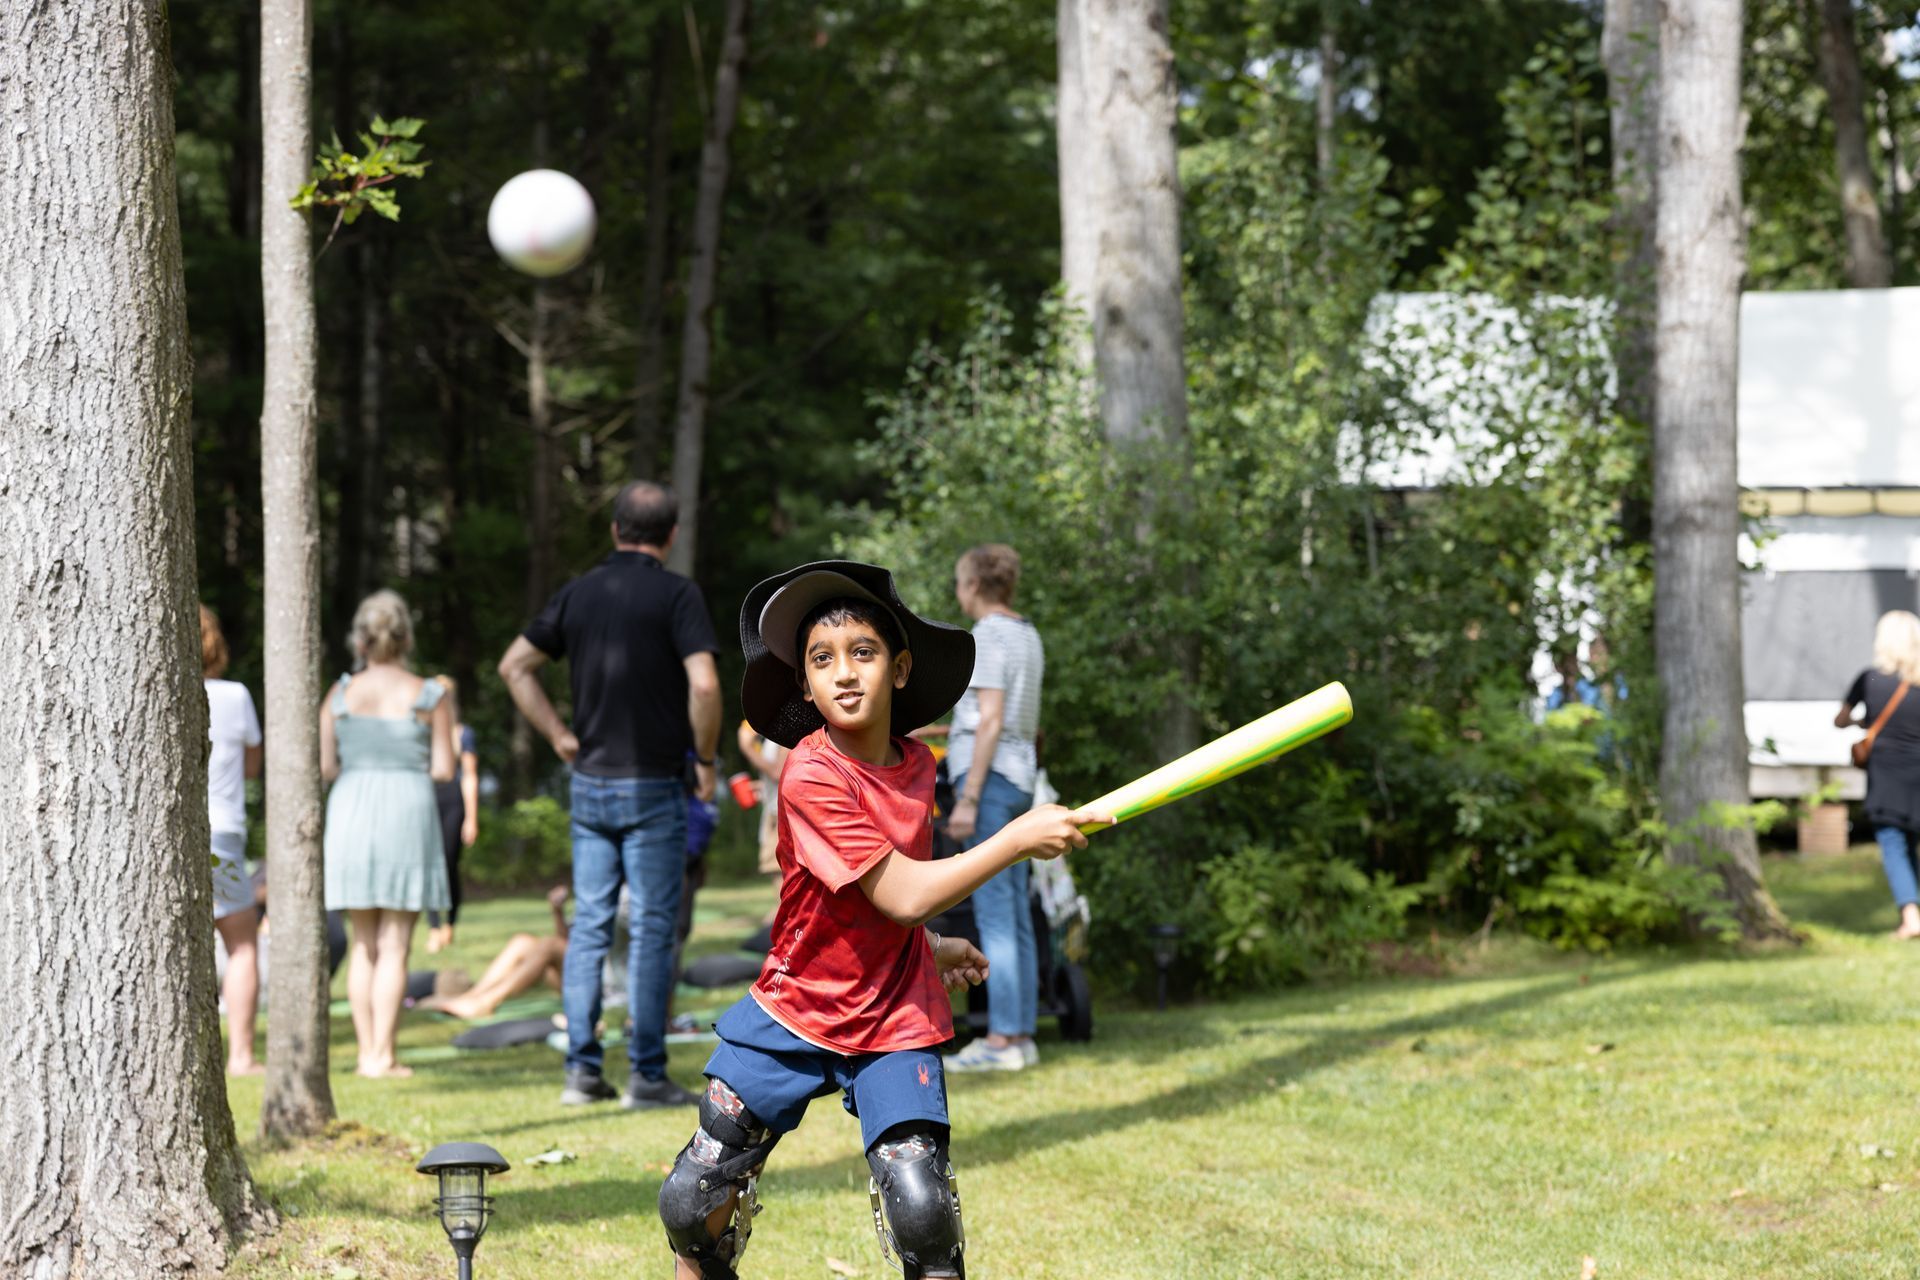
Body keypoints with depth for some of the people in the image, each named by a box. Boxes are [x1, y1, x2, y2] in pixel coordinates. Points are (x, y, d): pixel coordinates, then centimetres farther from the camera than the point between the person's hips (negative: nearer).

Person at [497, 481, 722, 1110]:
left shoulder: (579, 592, 7)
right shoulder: (675, 595, -9)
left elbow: (514, 666, 12)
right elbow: (704, 684, -20)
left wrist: (560, 736, 13)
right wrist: (705, 759, -6)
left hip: (589, 783, 5)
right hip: (653, 786, -5)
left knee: (589, 926, 9)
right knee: (651, 930, -2)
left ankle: (582, 1069, 7)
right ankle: (647, 1075, -2)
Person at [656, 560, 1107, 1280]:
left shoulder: (915, 766, 0)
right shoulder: (811, 778, -21)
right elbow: (903, 895, -25)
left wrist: (928, 948, 11)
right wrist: (1018, 839, -23)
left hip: (893, 1021, 3)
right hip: (795, 1011, -3)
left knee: (923, 1211, -16)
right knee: (691, 1205, -2)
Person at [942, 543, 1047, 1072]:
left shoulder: (988, 637, -10)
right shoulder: (1027, 636, 18)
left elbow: (991, 720, -16)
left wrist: (967, 799, -17)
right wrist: (937, 732, 33)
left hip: (990, 776, -9)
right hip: (1020, 778, 9)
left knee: (993, 912, -10)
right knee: (1015, 914, 9)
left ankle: (1002, 1038, -12)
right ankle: (1022, 1033, 9)